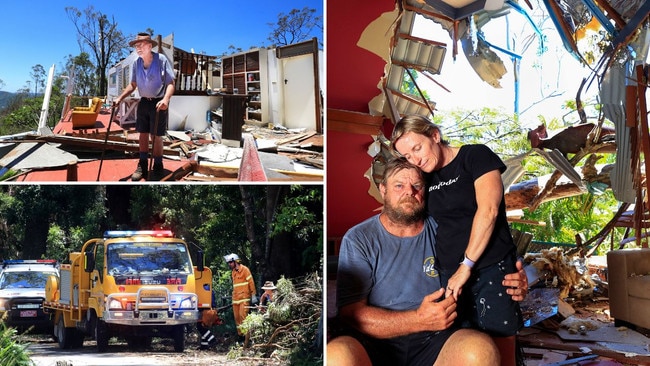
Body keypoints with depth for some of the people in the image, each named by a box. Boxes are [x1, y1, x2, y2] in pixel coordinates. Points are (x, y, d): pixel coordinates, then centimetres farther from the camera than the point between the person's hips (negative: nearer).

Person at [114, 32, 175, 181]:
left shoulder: (162, 60, -15)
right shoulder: (136, 63, 0)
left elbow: (170, 84, -15)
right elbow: (133, 85, 11)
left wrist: (166, 99, -32)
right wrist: (120, 98, -1)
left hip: (158, 103, -5)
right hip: (144, 102, 5)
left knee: (156, 136, -2)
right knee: (143, 134, 7)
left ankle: (158, 168, 10)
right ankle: (142, 167, 17)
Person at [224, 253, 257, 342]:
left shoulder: (245, 270, -5)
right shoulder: (233, 272, 16)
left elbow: (251, 282, -6)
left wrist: (253, 295, -10)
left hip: (244, 298, -7)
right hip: (235, 298, 7)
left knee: (243, 316, -15)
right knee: (237, 317, 5)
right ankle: (240, 334, 10)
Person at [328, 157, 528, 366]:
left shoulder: (441, 231, 7)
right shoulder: (358, 239, 1)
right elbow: (351, 314, -8)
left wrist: (513, 286, -9)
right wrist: (420, 320, -19)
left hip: (433, 341, 3)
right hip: (374, 344, -2)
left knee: (481, 348, -29)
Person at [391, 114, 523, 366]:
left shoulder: (476, 156, -2)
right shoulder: (426, 178, 14)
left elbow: (488, 210, -12)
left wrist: (466, 266, -13)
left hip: (492, 269, -5)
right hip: (450, 275, 5)